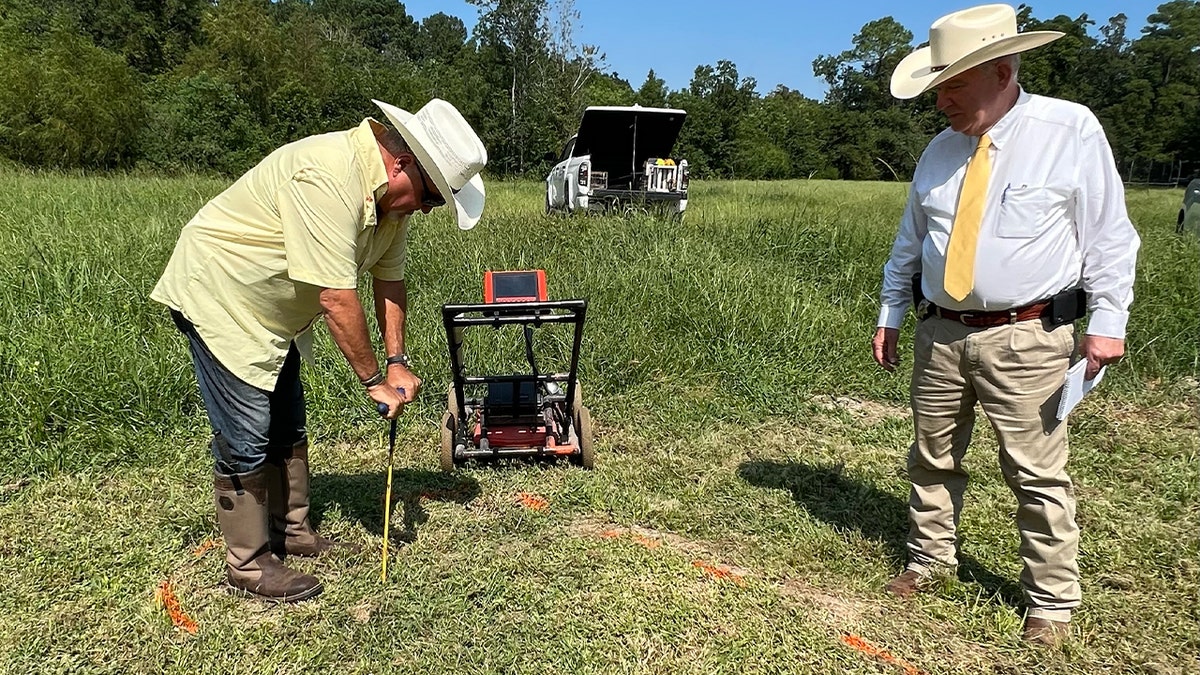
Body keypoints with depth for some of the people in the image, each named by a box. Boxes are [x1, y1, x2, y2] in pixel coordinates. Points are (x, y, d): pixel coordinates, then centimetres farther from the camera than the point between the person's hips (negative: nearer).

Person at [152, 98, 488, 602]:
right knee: (246, 439, -5)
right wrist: (373, 379, -24)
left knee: (287, 428, 17)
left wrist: (397, 363, -5)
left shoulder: (392, 194, -4)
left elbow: (389, 280, 1)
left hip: (269, 312, 10)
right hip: (217, 297, -10)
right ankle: (248, 564, 11)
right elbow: (336, 297, -33)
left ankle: (290, 532, 33)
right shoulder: (327, 178, -34)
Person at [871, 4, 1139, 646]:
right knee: (932, 459, 14)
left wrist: (1107, 321, -9)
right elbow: (910, 242, 15)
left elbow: (1107, 234, -3)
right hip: (939, 334, 5)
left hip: (1025, 340, -4)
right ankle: (929, 558, 33)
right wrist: (889, 316, 14)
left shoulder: (1072, 130, -5)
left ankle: (1051, 602, 19)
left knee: (1038, 474, 3)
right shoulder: (940, 151, 9)